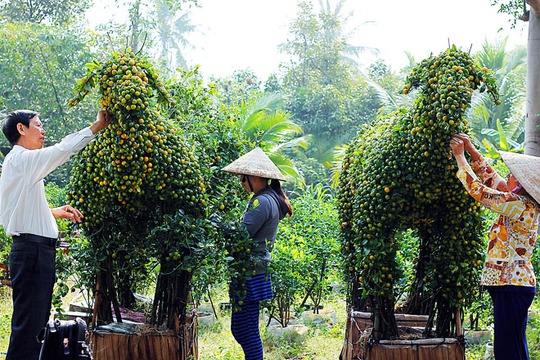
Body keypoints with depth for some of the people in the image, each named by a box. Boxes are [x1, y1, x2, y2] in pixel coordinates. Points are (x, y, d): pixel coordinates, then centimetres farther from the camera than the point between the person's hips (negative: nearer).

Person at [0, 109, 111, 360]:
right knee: (29, 323, -11)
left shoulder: (21, 161, 21)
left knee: (36, 321, 13)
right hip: (32, 249, -10)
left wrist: (55, 212, 16)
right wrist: (97, 126, -8)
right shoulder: (21, 158, -9)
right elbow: (64, 149, -17)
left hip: (35, 251, 10)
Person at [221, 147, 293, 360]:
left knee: (246, 332, -4)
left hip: (250, 274, -10)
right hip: (254, 272, 10)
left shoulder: (262, 202, -17)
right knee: (240, 330, 16)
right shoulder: (270, 199, 15)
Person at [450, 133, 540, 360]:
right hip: (513, 283, 10)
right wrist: (471, 150, 18)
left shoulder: (520, 205, -18)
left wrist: (460, 156, -3)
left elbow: (477, 189, -15)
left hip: (512, 285, -10)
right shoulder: (521, 202, 9)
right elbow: (491, 179, 21)